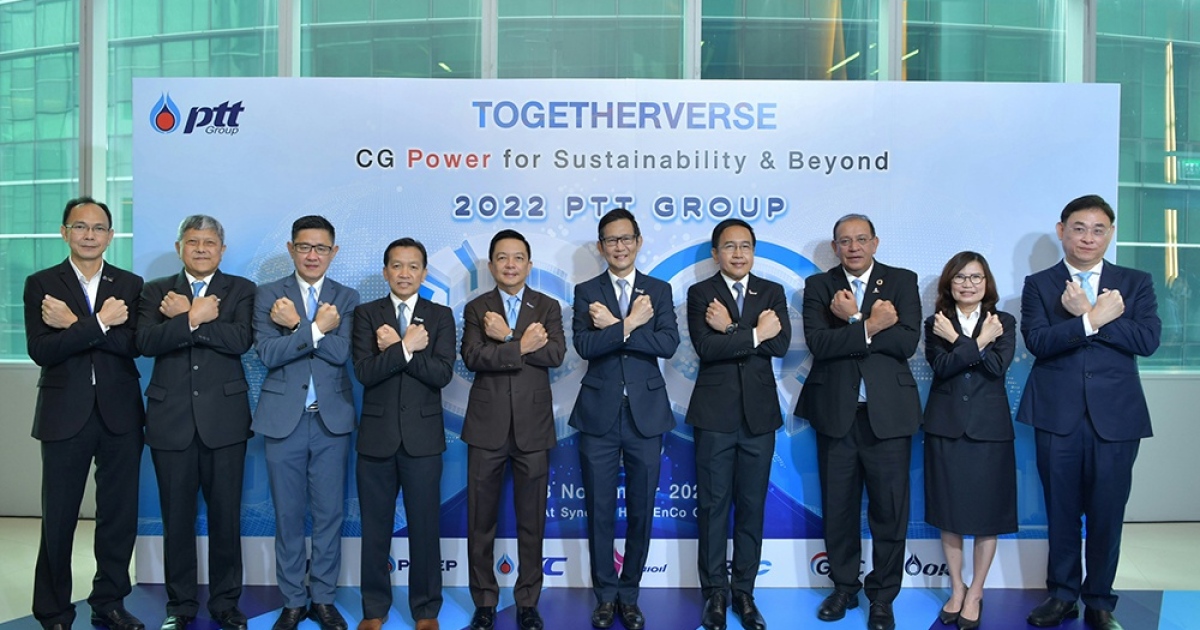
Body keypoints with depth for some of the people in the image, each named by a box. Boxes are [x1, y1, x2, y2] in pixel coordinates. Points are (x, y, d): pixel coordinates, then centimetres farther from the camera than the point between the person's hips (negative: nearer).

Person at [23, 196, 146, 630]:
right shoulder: (41, 285, 2)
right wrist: (99, 323, -17)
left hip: (120, 415, 2)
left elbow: (135, 343, -9)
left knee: (119, 515, 8)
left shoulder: (130, 285, 6)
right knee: (58, 518, 6)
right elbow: (41, 351, -11)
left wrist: (74, 325, -14)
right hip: (65, 415, -1)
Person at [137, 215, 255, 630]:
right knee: (176, 517, 8)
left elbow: (241, 339, -12)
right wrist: (195, 317, -16)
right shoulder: (156, 291, 10)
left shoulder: (240, 290, 6)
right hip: (171, 419, 1)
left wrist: (184, 317, -11)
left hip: (224, 419, -1)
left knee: (226, 514, 5)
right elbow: (146, 342, -7)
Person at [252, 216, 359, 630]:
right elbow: (268, 354, -11)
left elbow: (341, 353, -11)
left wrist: (297, 325, -15)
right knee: (288, 515, 8)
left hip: (333, 420, 1)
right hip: (284, 419, -1)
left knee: (329, 513, 7)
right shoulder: (268, 295, 3)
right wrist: (317, 329, -17)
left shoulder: (346, 298, 5)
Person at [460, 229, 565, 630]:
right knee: (481, 521, 7)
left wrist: (506, 337, -15)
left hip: (533, 428, 0)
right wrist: (522, 346, -19)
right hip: (487, 427, 0)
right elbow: (472, 357, -11)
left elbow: (555, 355, -10)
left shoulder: (548, 307, 7)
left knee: (531, 522, 7)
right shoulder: (476, 309, 6)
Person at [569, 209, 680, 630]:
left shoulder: (659, 290, 6)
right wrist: (631, 324, -17)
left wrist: (613, 326, -14)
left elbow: (668, 344, -11)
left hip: (646, 414, 1)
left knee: (641, 510, 8)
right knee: (600, 510, 6)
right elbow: (584, 345, -12)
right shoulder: (586, 292, 5)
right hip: (599, 415, 0)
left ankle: (629, 594, 24)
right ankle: (605, 595, 22)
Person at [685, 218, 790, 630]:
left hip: (759, 414, 2)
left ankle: (744, 591, 21)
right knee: (713, 506, 5)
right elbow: (705, 347, -15)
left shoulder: (772, 293, 8)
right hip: (715, 414, -2)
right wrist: (755, 334, -14)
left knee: (752, 506, 8)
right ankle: (715, 593, 17)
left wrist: (730, 329, -14)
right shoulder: (700, 294, 1)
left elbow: (781, 344, -9)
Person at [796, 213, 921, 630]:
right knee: (838, 507, 11)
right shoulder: (818, 286, 4)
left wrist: (853, 321, -14)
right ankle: (844, 588, 28)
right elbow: (817, 343, -12)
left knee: (889, 509, 5)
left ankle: (882, 596, 21)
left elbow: (907, 342, -11)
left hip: (888, 412, -1)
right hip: (836, 412, 1)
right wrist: (870, 326, -16)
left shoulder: (902, 281, 3)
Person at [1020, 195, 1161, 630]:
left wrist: (1085, 313, -14)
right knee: (1061, 509, 9)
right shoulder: (1038, 285, 5)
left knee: (1107, 512, 6)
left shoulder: (1135, 283, 8)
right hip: (1058, 415, 0)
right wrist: (1096, 318, -18)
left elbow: (1148, 340, -8)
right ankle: (1063, 594, 23)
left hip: (1116, 416, 1)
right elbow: (1037, 341, -10)